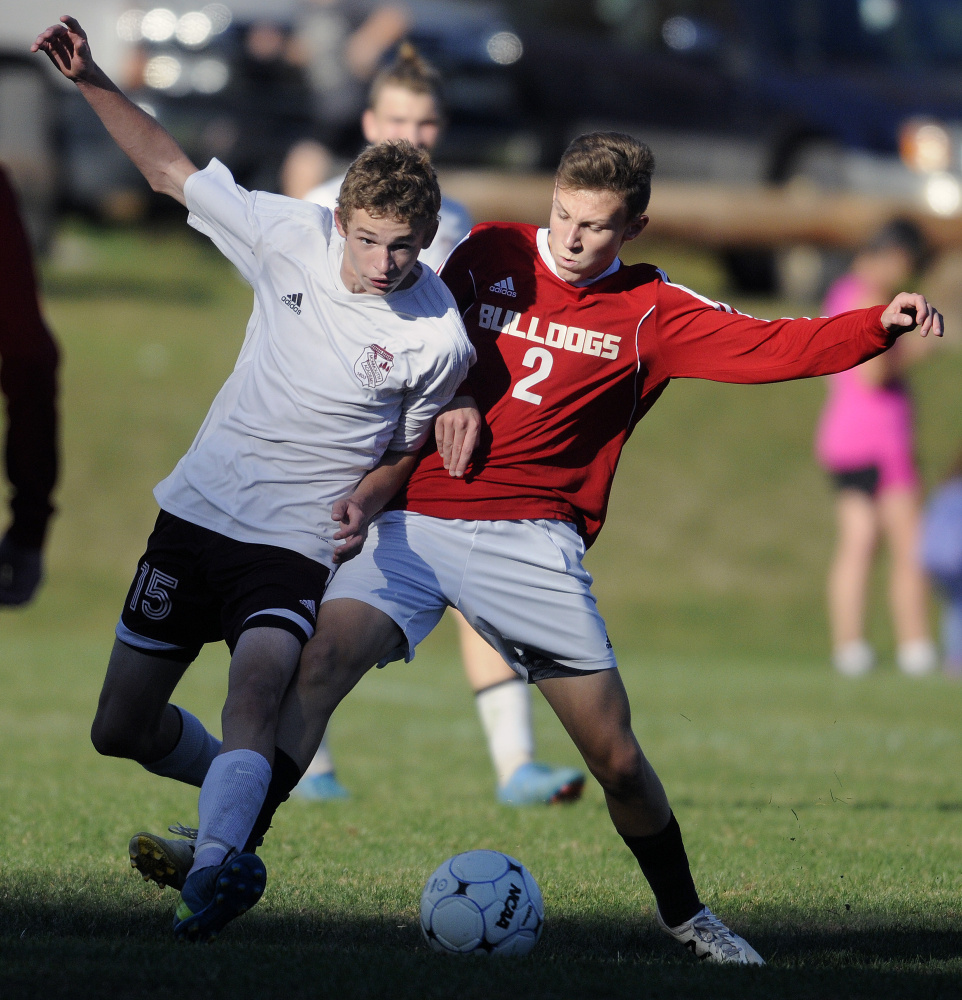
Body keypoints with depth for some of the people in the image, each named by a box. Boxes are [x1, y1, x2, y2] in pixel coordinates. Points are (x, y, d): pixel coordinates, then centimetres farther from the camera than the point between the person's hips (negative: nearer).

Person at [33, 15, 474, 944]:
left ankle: (215, 859, -54)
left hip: (300, 544, -4)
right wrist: (92, 82, -2)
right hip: (198, 511, 4)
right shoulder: (291, 237, -6)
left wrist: (366, 499, -12)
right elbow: (172, 170, 6)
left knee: (257, 684, -33)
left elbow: (414, 445, 8)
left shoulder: (439, 338, -11)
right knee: (120, 729, 10)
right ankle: (237, 788, 38)